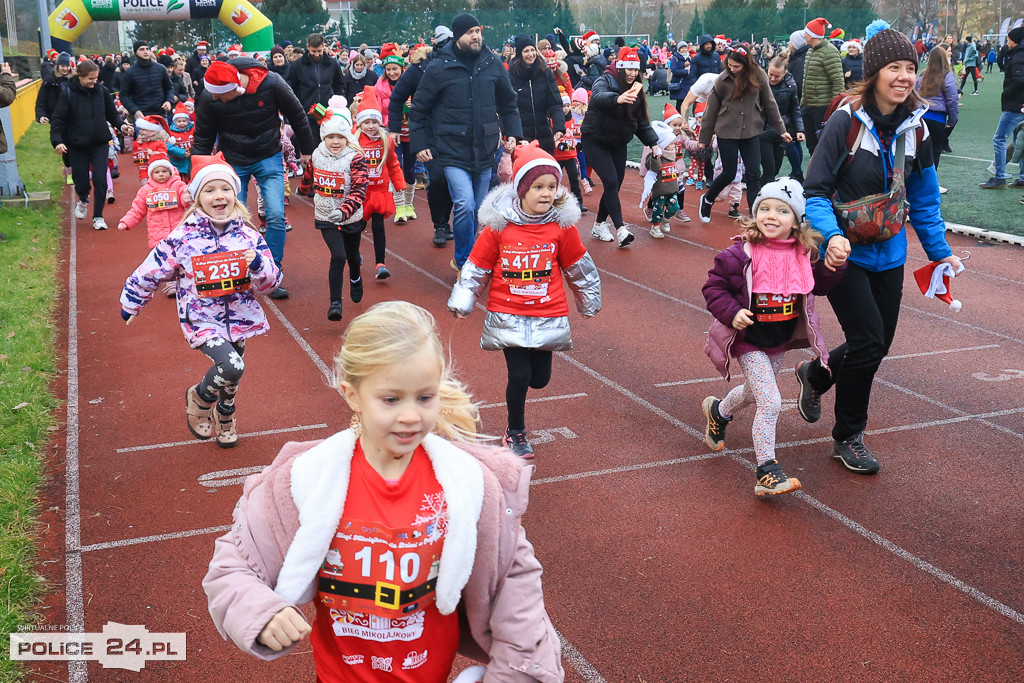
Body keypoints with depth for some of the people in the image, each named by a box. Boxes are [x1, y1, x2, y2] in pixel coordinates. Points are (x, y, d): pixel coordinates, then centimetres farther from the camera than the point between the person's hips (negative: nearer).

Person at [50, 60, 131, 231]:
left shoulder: (101, 90, -1)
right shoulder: (68, 93, -9)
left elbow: (112, 113, 11)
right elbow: (58, 120, -9)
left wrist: (121, 125, -9)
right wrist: (57, 141, -22)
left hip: (100, 144, 1)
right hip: (77, 146, -1)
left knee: (100, 180, -7)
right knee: (81, 182, 6)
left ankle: (98, 216, 9)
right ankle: (83, 200, 42)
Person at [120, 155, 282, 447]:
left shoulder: (248, 235, -4)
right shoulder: (182, 237, -12)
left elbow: (271, 283, -1)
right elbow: (150, 272, 0)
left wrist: (258, 264, -22)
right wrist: (131, 305, 10)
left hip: (240, 317, 4)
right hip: (202, 319, -4)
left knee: (231, 374, 19)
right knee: (231, 367, -24)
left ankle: (225, 415, 50)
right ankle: (199, 398, 9)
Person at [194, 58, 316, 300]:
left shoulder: (272, 84, -23)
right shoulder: (209, 97, -18)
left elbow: (296, 115, -5)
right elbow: (203, 138, -3)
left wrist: (306, 150, 4)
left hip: (269, 158, -1)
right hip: (233, 162, 1)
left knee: (276, 216, -9)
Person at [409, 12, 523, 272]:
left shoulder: (493, 64, 2)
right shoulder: (438, 68, -7)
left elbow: (508, 103, 16)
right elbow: (418, 109, 1)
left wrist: (512, 133, 7)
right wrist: (419, 144, -3)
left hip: (484, 151, 4)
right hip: (453, 152, -4)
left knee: (478, 210, 11)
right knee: (465, 205, -18)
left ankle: (464, 259, 31)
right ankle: (464, 263, 0)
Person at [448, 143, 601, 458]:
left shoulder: (562, 224, -6)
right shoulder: (498, 225, -10)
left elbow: (578, 266, 8)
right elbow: (477, 267, 1)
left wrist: (589, 301, 17)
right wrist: (462, 302, 0)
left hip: (547, 316, 2)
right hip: (508, 317, -2)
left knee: (539, 379, 6)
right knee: (520, 376, -3)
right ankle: (516, 434, 20)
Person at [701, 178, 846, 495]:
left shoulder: (804, 255, -6)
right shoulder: (740, 255, -19)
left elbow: (820, 285, 9)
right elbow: (713, 287, -11)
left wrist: (834, 266, -10)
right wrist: (732, 313, -25)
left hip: (781, 341, 6)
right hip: (749, 341, -6)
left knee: (754, 393, 26)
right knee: (770, 403, -16)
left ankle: (718, 411, 59)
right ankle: (767, 472, -6)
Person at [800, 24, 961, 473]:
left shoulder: (915, 127, 1)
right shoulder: (846, 122, -16)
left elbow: (924, 198, 11)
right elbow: (816, 191, -15)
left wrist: (940, 251, 11)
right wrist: (832, 236, -31)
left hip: (888, 254, 6)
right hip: (845, 253, -6)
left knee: (879, 344, 11)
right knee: (868, 342, -9)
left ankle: (815, 374, 43)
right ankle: (847, 438, 13)